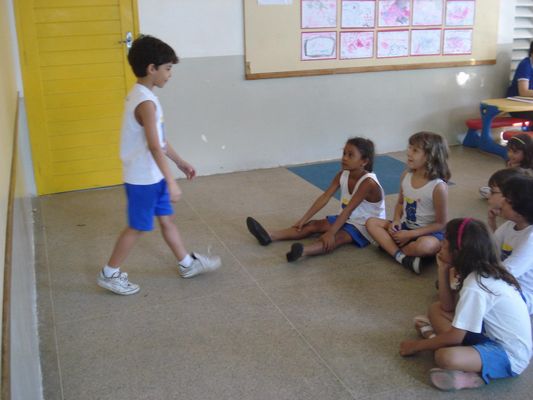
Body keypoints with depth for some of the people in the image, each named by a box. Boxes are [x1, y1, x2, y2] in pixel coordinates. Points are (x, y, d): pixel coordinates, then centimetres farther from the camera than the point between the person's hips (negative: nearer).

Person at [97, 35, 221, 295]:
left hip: (151, 176, 10)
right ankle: (109, 274, 19)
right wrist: (171, 182, -28)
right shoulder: (146, 102, -23)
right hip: (143, 178, -10)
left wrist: (181, 162, 21)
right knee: (138, 227, 4)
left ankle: (188, 264, 31)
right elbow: (154, 147, -28)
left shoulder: (139, 95, 9)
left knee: (166, 219, 18)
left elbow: (159, 139, 16)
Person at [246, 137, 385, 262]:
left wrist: (330, 232, -37)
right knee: (314, 225, -7)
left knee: (336, 238, -34)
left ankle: (302, 251, -63)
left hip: (366, 226, -8)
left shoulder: (368, 182, -26)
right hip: (346, 219, 8)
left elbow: (348, 209, -32)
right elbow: (324, 198, -7)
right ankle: (269, 236, -16)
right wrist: (303, 219, -12)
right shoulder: (342, 175, -4)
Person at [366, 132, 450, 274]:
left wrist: (410, 234, -20)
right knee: (371, 222, -10)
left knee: (424, 246, -39)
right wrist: (396, 221, -8)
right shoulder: (406, 175, -4)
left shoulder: (438, 187, -22)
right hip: (405, 226, 7)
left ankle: (388, 245, -12)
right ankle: (402, 257, -27)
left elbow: (440, 224, -15)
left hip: (428, 232, -6)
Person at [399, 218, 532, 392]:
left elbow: (455, 337, -21)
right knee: (436, 309, 7)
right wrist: (443, 270, -3)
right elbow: (448, 307, 6)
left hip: (509, 355, -10)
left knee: (445, 357, -37)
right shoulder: (482, 271, 0)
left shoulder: (475, 287, -27)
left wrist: (417, 345, -8)